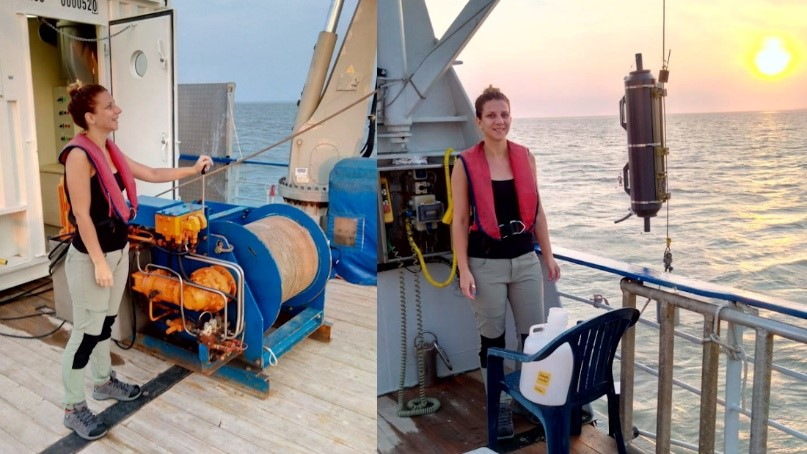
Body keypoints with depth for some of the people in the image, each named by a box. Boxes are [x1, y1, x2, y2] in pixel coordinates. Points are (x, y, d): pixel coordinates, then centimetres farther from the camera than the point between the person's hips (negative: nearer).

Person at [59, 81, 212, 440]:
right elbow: (82, 216, -20)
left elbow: (152, 174, 20)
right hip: (91, 257, -8)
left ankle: (103, 382, 39)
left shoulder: (110, 150, 7)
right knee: (87, 330, 1)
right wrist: (99, 262, -19)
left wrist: (193, 169, 22)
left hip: (118, 251, 8)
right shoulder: (79, 155, -19)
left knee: (106, 323, 21)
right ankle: (73, 408, 16)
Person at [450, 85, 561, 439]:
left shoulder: (526, 157, 5)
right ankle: (498, 406, 26)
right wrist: (464, 270, -11)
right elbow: (459, 221, -6)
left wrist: (548, 256, 9)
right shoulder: (465, 164, -6)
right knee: (492, 340, 10)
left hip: (525, 259, 3)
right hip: (486, 263, -3)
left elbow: (537, 210, 10)